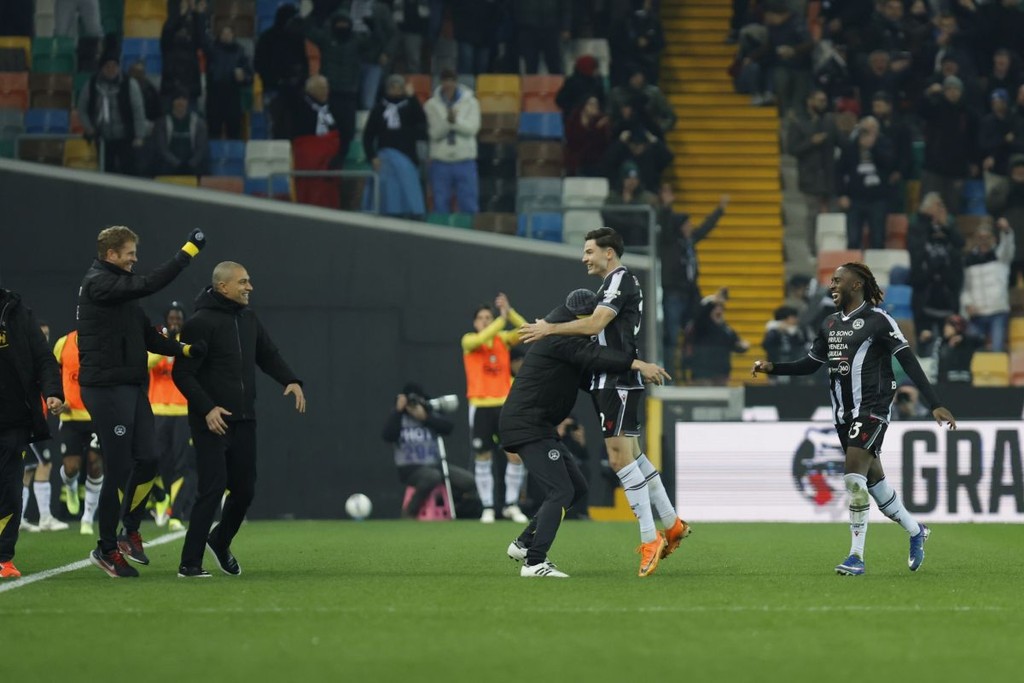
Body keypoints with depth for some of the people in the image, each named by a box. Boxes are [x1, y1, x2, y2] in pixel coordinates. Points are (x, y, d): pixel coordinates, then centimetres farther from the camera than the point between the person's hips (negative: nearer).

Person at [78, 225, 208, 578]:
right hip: (107, 389, -9)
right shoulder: (98, 284, -13)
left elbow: (145, 334, 16)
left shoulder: (119, 285, 17)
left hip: (131, 387, 9)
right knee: (118, 469, -5)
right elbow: (149, 284, -25)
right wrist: (188, 252, -22)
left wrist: (183, 349, 2)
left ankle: (130, 532, 21)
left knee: (147, 460, 6)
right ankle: (106, 549, 5)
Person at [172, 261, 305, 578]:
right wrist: (207, 409, -23)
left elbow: (268, 355, 21)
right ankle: (190, 563, -7)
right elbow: (182, 373, -13)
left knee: (245, 489, 11)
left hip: (244, 421, 7)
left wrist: (291, 381, 2)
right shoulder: (201, 323, -12)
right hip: (212, 422, -7)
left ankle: (220, 542, 36)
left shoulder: (249, 319, 12)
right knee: (212, 489, -12)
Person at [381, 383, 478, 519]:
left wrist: (425, 418, -19)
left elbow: (449, 427, -9)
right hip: (410, 469, -4)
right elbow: (387, 435, -16)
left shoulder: (431, 417, 8)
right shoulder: (399, 419, 2)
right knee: (433, 476, -38)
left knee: (470, 481, -13)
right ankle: (409, 513, -21)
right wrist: (398, 411, -18)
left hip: (435, 465, 4)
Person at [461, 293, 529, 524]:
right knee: (483, 458, 1)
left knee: (515, 455, -4)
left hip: (505, 404, 2)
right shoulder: (469, 341, 0)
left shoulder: (503, 338, 7)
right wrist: (502, 319, -24)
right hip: (480, 406, -2)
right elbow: (480, 339, -23)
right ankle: (487, 508, 9)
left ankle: (511, 505, 9)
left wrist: (509, 311, -18)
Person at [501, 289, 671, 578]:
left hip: (541, 426, 11)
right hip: (526, 425, -11)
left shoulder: (566, 336, 18)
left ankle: (524, 544, 17)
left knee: (577, 487, 13)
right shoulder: (558, 337, -14)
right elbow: (592, 355, -30)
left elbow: (588, 374, 19)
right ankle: (534, 563, -16)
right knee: (561, 492, -15)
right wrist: (637, 364, -38)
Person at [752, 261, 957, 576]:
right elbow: (810, 363, 20)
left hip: (871, 410, -7)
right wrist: (772, 367, 6)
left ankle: (856, 556, -15)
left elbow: (909, 362, -12)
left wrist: (935, 404, -16)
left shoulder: (878, 320, -9)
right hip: (844, 413, 7)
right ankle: (915, 531, 33)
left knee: (854, 477, -17)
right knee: (874, 480, 13)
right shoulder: (830, 324, 13)